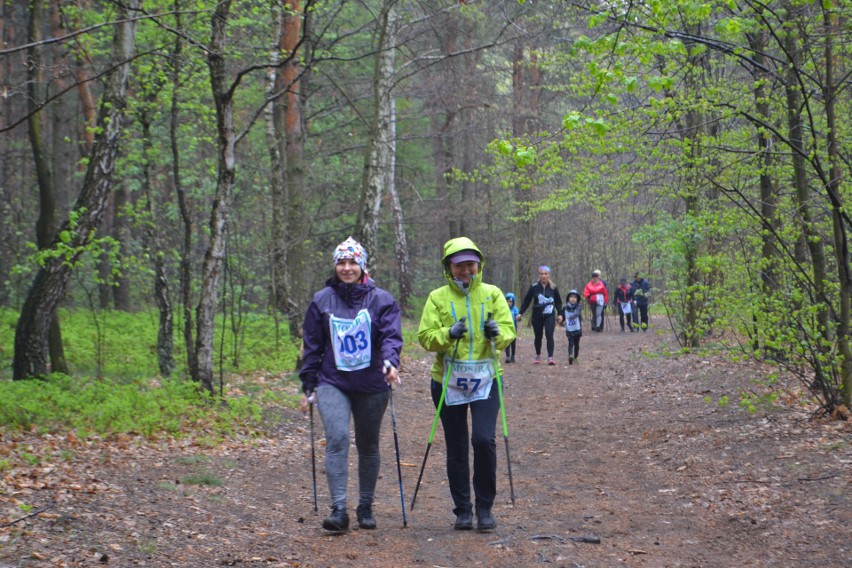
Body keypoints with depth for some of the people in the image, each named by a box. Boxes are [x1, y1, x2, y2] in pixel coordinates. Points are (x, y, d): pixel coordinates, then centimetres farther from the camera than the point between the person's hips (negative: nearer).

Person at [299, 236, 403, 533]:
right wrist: (308, 386, 8)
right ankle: (338, 509, -19)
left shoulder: (382, 300, 1)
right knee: (337, 439, -18)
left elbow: (391, 335, -8)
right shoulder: (321, 300, 5)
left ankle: (366, 507, 25)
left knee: (368, 446, 11)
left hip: (372, 386, 0)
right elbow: (312, 346, 10)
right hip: (332, 383, 0)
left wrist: (390, 361, -29)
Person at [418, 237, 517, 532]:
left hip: (485, 379, 0)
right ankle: (462, 510, 18)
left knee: (484, 440, -14)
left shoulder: (492, 294, 3)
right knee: (456, 450, 7)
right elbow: (425, 336, -5)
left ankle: (485, 507, 1)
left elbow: (509, 330, 0)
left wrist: (497, 333, -22)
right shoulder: (438, 298, 1)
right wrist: (449, 334, -24)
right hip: (448, 382, 1)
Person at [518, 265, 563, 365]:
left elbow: (558, 302, 11)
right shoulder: (534, 287, -4)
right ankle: (538, 356, 31)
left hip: (550, 315, -1)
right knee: (538, 336, 12)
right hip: (537, 316, 1)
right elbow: (527, 301, 2)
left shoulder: (553, 288, -1)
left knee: (549, 334, -16)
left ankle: (550, 357, -17)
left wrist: (560, 313, 2)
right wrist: (521, 313, -2)